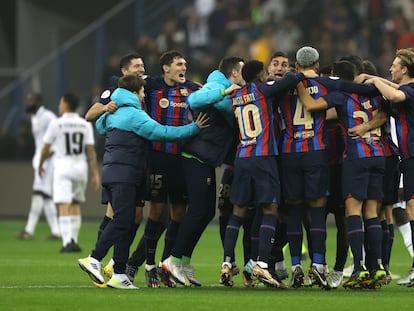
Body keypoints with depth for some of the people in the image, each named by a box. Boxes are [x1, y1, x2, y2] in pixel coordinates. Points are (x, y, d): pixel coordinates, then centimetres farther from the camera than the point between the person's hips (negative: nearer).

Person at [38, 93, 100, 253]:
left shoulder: (56, 124, -5)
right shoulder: (85, 125, 3)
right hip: (80, 166, 4)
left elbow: (46, 148, 2)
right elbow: (91, 151, -1)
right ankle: (74, 241, 16)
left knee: (64, 205, -7)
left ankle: (68, 241, -18)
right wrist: (95, 174, 0)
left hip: (63, 166, -4)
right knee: (76, 204, 16)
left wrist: (40, 165, 19)